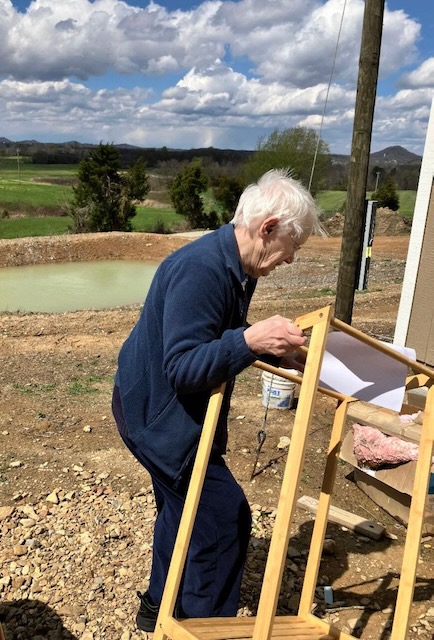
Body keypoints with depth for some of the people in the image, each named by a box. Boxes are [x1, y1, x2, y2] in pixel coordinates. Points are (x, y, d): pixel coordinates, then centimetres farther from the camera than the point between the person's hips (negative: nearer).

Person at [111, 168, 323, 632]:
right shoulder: (200, 269, -30)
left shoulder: (238, 267, 0)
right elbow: (183, 368, -33)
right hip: (156, 414, -10)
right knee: (226, 515, -2)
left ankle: (159, 608, 44)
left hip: (169, 410, 10)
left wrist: (274, 349, 6)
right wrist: (248, 341, -44)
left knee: (182, 506, 23)